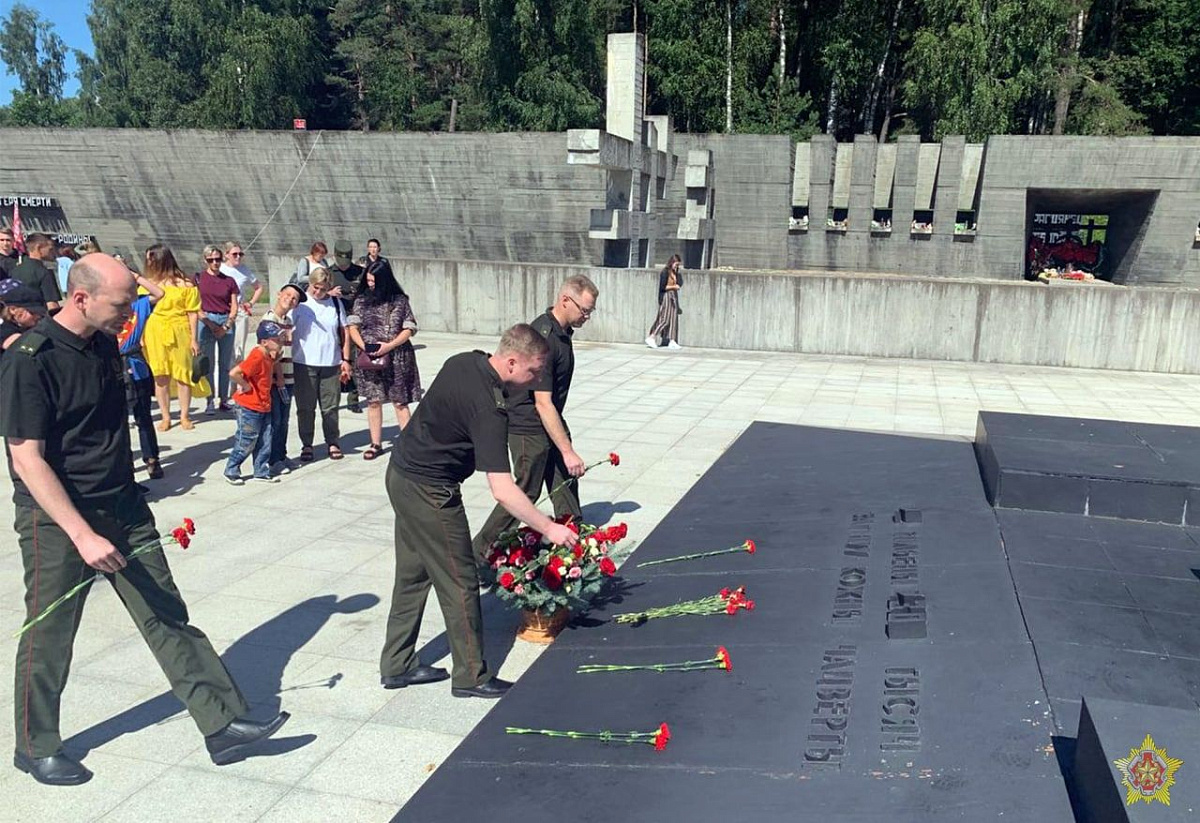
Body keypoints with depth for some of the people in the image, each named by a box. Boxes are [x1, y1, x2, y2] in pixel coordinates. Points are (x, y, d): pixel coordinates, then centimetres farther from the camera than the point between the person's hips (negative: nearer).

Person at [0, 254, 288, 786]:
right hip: (56, 519, -6)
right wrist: (83, 535, -26)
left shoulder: (104, 343, 5)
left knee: (168, 619, 6)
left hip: (123, 508, 7)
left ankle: (223, 726, 10)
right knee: (48, 640, 10)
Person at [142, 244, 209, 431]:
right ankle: (165, 417, 14)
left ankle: (185, 416, 16)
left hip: (179, 334, -3)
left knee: (183, 375, 3)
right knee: (160, 376, 6)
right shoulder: (148, 283, 7)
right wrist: (140, 337, 2)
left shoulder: (185, 284, -3)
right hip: (154, 335, 3)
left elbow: (193, 313, -3)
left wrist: (194, 339, -6)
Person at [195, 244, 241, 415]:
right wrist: (209, 322, -8)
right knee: (208, 364, 0)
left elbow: (234, 306, 6)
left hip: (227, 322, 2)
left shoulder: (229, 281, 8)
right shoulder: (198, 279, 3)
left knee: (225, 364, 6)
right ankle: (209, 402, 4)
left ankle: (224, 401, 13)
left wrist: (227, 326, -5)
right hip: (206, 322, -2)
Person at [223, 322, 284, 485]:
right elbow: (233, 373, -31)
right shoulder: (257, 357, -24)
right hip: (249, 407, -9)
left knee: (265, 441, 12)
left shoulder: (268, 356, 6)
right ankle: (230, 471, 18)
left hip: (264, 406, 9)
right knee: (246, 442, 2)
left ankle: (262, 472, 21)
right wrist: (245, 386, -19)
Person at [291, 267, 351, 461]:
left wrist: (345, 360, 7)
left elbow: (344, 333, 11)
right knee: (305, 407, 5)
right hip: (304, 364, -2)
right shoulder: (300, 303, -2)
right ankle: (306, 445, 16)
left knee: (330, 407, 8)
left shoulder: (335, 304, 6)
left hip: (331, 364, 2)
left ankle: (332, 443, 20)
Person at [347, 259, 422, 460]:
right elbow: (353, 327, 2)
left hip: (397, 357, -2)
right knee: (373, 401, 5)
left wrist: (389, 345, -14)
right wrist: (364, 346, -14)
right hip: (369, 358, 2)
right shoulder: (362, 300, 5)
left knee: (399, 402, 1)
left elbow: (409, 329, -2)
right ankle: (376, 444, 15)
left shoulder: (400, 300, 0)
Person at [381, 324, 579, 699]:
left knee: (411, 575, 18)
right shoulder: (488, 409, -28)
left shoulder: (464, 361, -1)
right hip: (429, 492, -9)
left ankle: (397, 666, 30)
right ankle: (471, 677, 16)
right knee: (459, 584, 3)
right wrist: (549, 528, -26)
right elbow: (502, 489, -32)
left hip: (402, 473, 10)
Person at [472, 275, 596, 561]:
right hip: (529, 427, -9)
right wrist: (567, 451, -29)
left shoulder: (563, 331, 3)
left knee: (566, 483, 11)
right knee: (526, 492, 0)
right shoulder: (543, 337, -27)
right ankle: (480, 555, 12)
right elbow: (543, 403, -29)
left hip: (552, 421, 9)